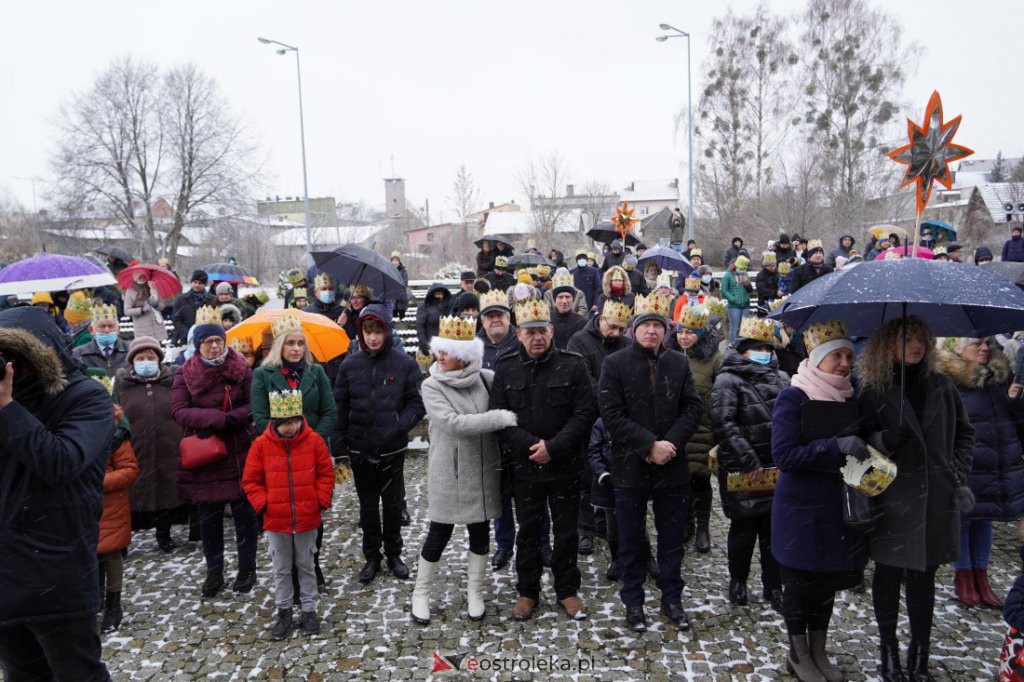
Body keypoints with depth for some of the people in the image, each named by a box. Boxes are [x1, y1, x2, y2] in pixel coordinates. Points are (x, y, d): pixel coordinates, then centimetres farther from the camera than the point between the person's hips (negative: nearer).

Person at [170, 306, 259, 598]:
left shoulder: (241, 369, -1)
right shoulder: (186, 373, 0)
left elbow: (255, 406, -3)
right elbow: (178, 410, -10)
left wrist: (230, 420, -20)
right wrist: (218, 418, -22)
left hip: (239, 453, -1)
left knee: (244, 513, 6)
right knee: (208, 516, 10)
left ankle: (247, 569, 21)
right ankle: (214, 571, 25)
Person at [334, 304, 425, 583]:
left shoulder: (404, 363, -7)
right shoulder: (350, 365, -1)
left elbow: (418, 403, -6)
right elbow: (339, 408, 2)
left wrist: (398, 427, -20)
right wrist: (340, 448, -3)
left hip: (392, 449, -1)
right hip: (360, 450, 2)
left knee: (394, 504, 12)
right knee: (368, 505, 14)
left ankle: (394, 554, 30)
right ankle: (372, 556, 29)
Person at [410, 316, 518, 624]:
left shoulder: (485, 378, -3)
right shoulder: (432, 386, -12)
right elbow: (455, 424, -23)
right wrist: (501, 417, -25)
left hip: (483, 472, 3)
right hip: (448, 474, -3)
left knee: (480, 532, 15)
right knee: (438, 535, 7)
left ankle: (475, 592, 34)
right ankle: (421, 593, 29)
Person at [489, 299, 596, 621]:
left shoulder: (573, 365, -5)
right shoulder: (506, 368, 0)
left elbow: (585, 412, -8)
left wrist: (554, 447, -17)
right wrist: (529, 445, -15)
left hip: (565, 465, -1)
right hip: (524, 465, 1)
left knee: (566, 531, 11)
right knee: (528, 531, 13)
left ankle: (567, 590, 29)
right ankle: (527, 591, 30)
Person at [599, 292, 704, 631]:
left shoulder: (679, 363, 4)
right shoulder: (614, 364, -5)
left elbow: (693, 408, 2)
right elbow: (612, 414, -12)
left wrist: (671, 443, -14)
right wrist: (649, 445, -18)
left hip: (673, 467, 3)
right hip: (630, 467, -2)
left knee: (672, 538, 14)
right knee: (631, 539, 11)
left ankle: (672, 598, 30)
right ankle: (633, 601, 26)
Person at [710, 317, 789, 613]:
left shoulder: (781, 379, 11)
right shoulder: (728, 380, -5)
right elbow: (724, 425, -15)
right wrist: (749, 462, -17)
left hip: (777, 469, 4)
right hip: (742, 473, -4)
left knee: (775, 529, 9)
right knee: (744, 529, 8)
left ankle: (773, 586, 24)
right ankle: (737, 581, 28)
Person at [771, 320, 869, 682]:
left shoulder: (851, 399, 5)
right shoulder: (793, 398, -13)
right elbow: (784, 455, -21)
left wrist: (865, 448, -2)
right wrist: (835, 447, -27)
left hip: (839, 506, 6)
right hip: (802, 508, -6)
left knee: (828, 582, 16)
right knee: (800, 583, 8)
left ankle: (818, 653, 34)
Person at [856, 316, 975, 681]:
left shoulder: (941, 386, 6)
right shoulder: (874, 391, -4)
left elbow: (964, 432, 15)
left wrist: (958, 471, 5)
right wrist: (886, 442, -17)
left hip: (936, 499, 3)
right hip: (892, 501, -2)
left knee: (924, 576, 12)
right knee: (888, 575, 8)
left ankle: (920, 652, 26)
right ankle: (889, 650, 24)